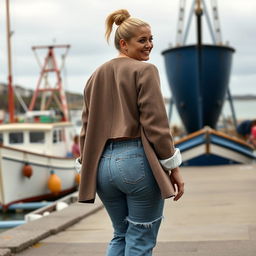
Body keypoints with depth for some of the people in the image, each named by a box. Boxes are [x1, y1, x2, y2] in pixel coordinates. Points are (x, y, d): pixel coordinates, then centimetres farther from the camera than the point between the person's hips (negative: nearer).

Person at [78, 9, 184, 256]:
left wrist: (88, 169, 19)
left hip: (104, 164, 7)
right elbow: (156, 123, -12)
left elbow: (87, 128, 14)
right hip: (138, 161, -6)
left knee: (120, 235, 19)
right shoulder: (144, 70, -7)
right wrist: (173, 166, -6)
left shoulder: (96, 76, 13)